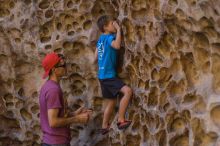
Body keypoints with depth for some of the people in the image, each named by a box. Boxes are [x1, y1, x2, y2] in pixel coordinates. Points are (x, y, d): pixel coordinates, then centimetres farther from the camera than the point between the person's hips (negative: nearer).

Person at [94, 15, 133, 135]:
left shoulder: (101, 39, 13)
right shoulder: (109, 37, -13)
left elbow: (96, 58, 18)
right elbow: (117, 45, -36)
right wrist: (118, 29, -25)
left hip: (103, 75, 10)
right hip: (109, 75, -10)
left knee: (111, 101, 19)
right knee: (128, 91, -24)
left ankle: (105, 127, 31)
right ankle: (121, 120, -21)